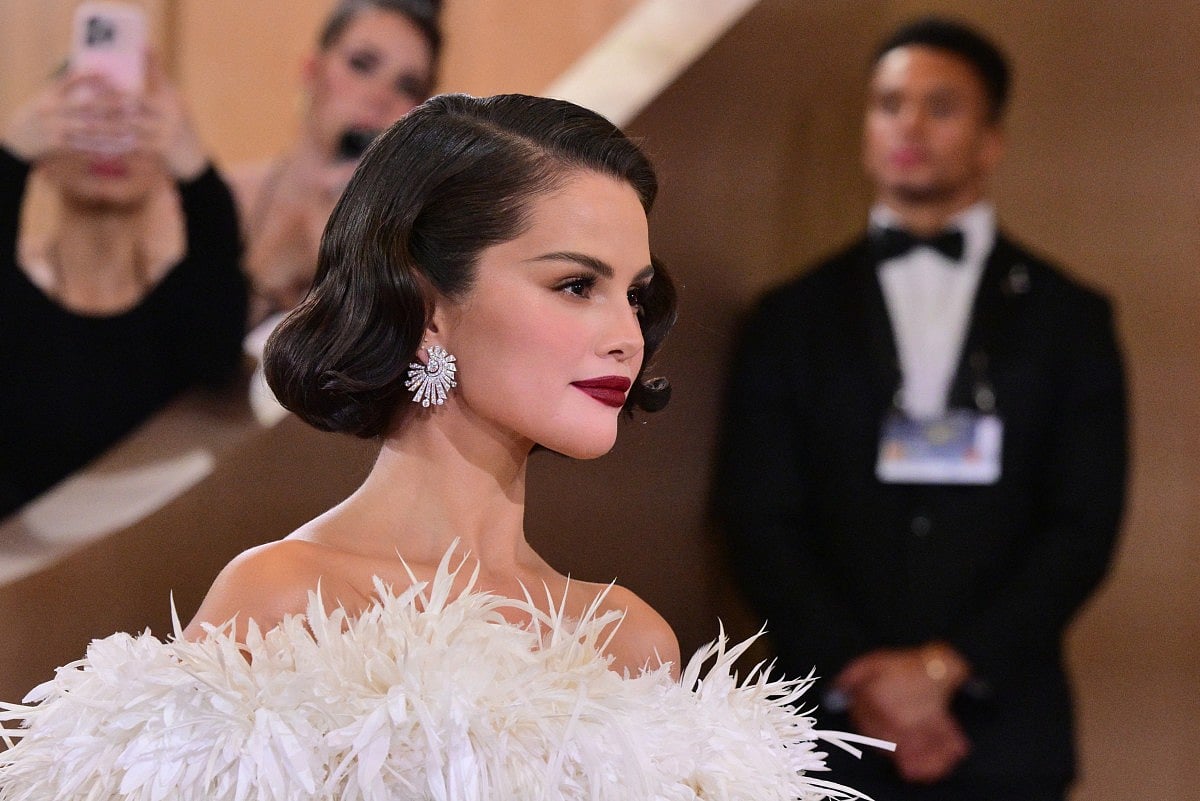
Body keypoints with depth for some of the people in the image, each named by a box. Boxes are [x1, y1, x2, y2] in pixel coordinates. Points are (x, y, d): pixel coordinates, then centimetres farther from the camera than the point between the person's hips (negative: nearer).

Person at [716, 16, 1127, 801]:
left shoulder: (1066, 319, 10)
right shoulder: (793, 320, 11)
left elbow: (1086, 526, 2)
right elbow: (759, 521, 4)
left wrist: (945, 666, -9)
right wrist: (856, 679, -9)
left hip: (1005, 733, 0)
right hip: (835, 728, 1)